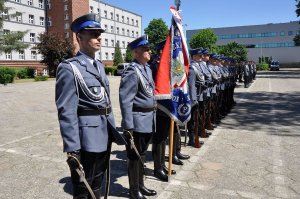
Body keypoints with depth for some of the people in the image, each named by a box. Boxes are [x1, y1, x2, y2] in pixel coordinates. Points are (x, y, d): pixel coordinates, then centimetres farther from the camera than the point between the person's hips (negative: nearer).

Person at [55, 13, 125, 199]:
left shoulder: (99, 65, 11)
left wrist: (113, 130, 16)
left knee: (97, 183, 22)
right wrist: (72, 149, -20)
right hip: (86, 138, -7)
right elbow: (66, 112, -18)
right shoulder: (69, 68, -14)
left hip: (105, 135, 8)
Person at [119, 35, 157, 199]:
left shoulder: (147, 68, 11)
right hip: (138, 121, -9)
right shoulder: (132, 71, -17)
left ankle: (140, 185, 37)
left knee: (142, 154, 20)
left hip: (148, 120, 9)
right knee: (134, 156, 7)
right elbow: (125, 101, -21)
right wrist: (128, 126, -22)